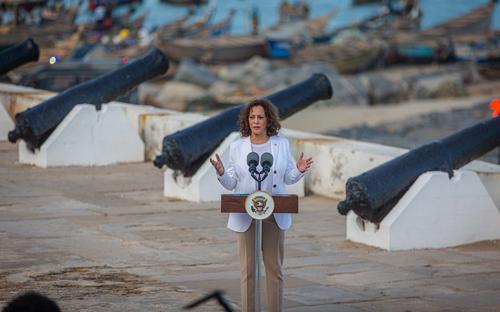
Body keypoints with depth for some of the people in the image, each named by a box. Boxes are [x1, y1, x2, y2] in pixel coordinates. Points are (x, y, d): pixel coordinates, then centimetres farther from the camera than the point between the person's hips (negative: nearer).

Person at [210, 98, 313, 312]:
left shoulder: (282, 144, 4)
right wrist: (221, 173, -17)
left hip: (275, 214, 1)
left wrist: (299, 170, -11)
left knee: (274, 268, 6)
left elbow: (288, 178, 10)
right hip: (246, 215, -1)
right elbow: (231, 184, 3)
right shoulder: (237, 147, 2)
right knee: (248, 269, 1)